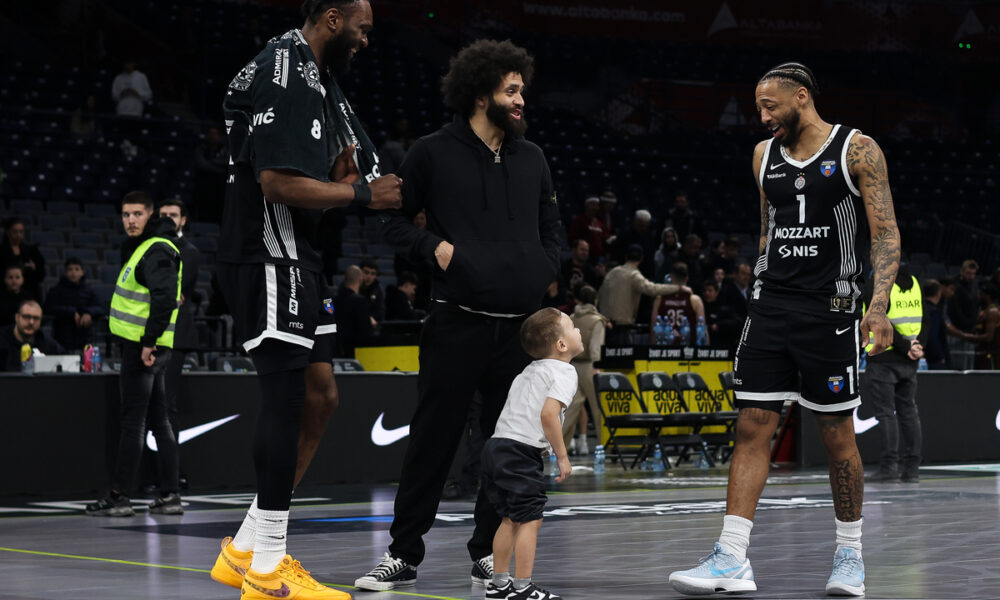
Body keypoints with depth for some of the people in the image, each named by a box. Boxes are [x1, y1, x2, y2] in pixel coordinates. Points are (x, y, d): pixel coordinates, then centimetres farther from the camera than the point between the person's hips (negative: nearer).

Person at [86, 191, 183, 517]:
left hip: (144, 346, -11)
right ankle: (169, 496, 13)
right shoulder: (139, 246, 18)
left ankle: (120, 497, -5)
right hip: (142, 345, 11)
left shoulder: (157, 251, -15)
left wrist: (149, 340, -25)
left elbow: (165, 298, -25)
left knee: (132, 420, -7)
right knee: (158, 420, 10)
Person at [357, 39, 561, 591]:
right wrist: (434, 247, -11)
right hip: (457, 323, -4)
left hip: (521, 327, 4)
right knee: (432, 441, -1)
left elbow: (550, 229, 24)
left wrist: (547, 280, 11)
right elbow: (394, 218, 4)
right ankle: (404, 554, 8)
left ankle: (488, 555, 18)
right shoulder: (433, 153, 1)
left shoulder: (531, 159, 14)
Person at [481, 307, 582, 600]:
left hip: (497, 444, 9)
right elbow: (548, 413, -20)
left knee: (510, 518, 16)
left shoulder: (530, 370, 21)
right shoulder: (564, 372, -7)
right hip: (522, 452, -9)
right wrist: (562, 456, -13)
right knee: (530, 520, -5)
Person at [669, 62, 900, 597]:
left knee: (837, 435, 3)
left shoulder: (857, 150, -4)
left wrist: (879, 304, -18)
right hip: (770, 307, 5)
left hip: (829, 309, -5)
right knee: (752, 428, -3)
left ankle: (849, 554, 18)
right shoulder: (764, 155, 13)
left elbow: (886, 234, -7)